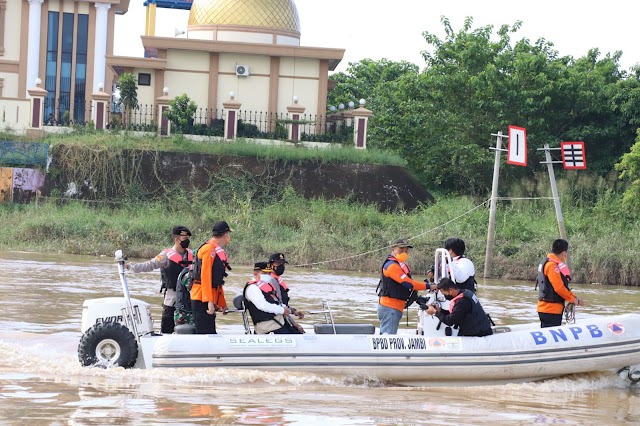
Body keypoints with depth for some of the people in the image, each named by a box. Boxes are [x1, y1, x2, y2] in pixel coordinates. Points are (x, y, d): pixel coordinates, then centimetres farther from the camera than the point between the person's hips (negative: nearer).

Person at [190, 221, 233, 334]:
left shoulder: (218, 251, 20)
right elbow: (205, 277, -19)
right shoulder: (209, 249, -11)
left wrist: (222, 304, 23)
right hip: (201, 299, -10)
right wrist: (209, 301, -24)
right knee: (204, 334, -14)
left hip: (209, 301, 10)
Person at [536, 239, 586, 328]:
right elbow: (559, 288, -22)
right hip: (550, 310, -11)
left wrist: (574, 297, 13)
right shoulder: (552, 265, -17)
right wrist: (572, 299, -8)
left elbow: (563, 286, 20)